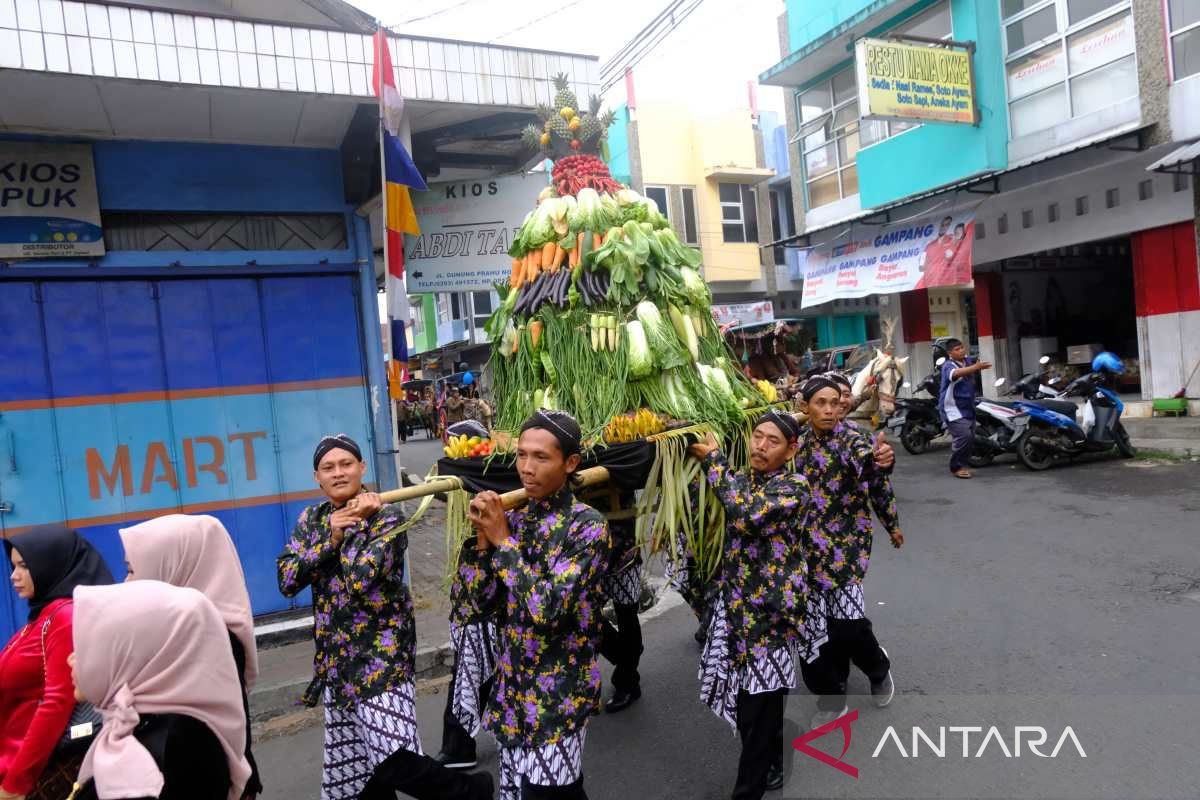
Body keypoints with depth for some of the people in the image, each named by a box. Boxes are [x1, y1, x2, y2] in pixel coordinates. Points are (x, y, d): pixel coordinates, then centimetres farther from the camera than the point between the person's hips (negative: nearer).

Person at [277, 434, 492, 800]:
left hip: (380, 653, -6)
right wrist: (331, 539, -15)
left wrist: (355, 524, -14)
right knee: (349, 761, 14)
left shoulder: (386, 516, -11)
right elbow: (286, 580, -4)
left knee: (394, 760, -11)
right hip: (334, 655, 6)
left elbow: (361, 579, -24)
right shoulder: (311, 519, 7)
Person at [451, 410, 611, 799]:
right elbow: (481, 604, 0)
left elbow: (546, 609, -25)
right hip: (512, 692, 6)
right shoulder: (513, 519, 3)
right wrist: (482, 536, -13)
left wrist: (502, 540, -19)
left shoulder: (588, 526, -15)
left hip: (558, 698, -5)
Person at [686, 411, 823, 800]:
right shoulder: (742, 480, 9)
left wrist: (714, 460, -20)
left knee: (757, 708, 0)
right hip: (737, 604, 7)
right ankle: (771, 766, 39)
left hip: (771, 608, -6)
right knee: (754, 700, 18)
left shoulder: (794, 486, -12)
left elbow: (746, 513, -29)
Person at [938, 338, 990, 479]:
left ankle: (962, 465, 27)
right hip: (953, 409, -7)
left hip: (968, 408, 8)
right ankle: (956, 467, -3)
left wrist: (981, 365, -18)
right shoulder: (948, 365, -19)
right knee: (964, 436, -18)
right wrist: (975, 367, -50)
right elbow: (955, 373, -38)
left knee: (970, 438, 11)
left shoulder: (968, 360, 8)